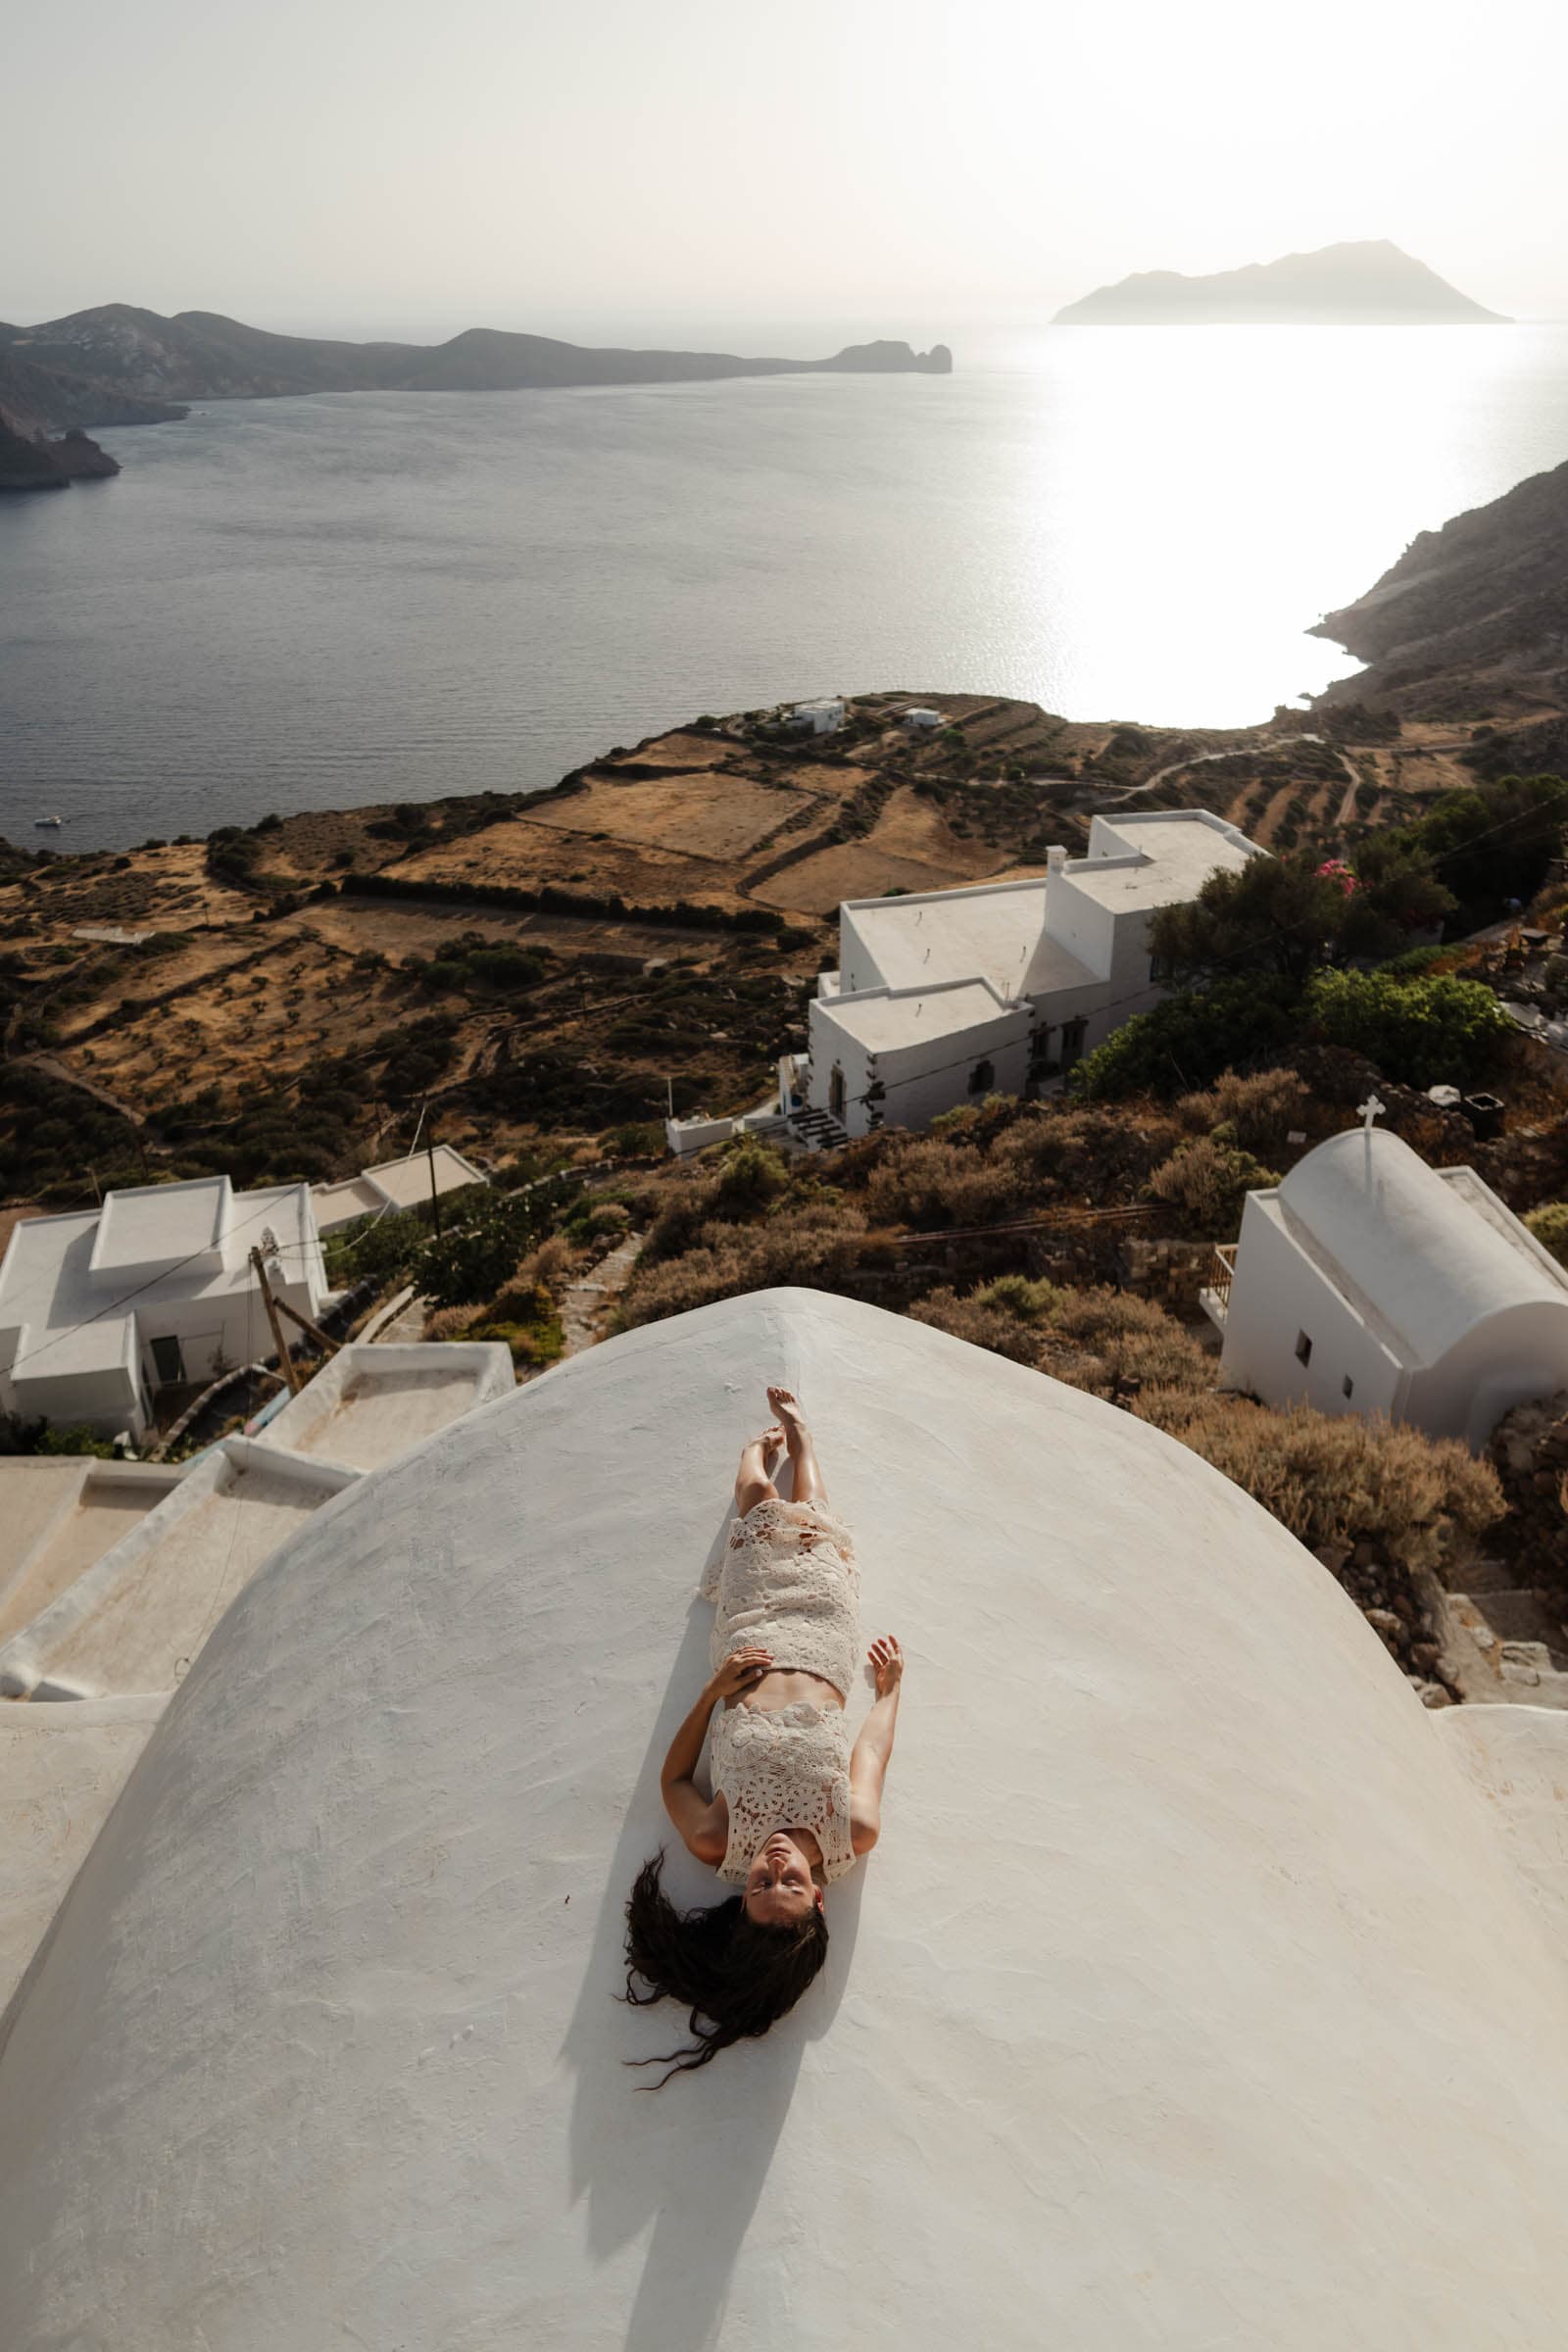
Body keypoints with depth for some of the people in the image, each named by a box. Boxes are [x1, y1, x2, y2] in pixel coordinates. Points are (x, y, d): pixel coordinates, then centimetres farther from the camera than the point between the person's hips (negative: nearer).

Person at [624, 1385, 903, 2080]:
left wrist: (710, 1692, -23)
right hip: (822, 1624, 0)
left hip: (753, 1630, 0)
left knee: (760, 1492, 20)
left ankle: (769, 1441, 56)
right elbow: (874, 1747, -13)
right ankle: (793, 1430, 55)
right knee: (808, 1508, 21)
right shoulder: (855, 1837, -30)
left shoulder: (717, 1845, -29)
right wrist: (891, 1684, -1)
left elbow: (673, 1777, -11)